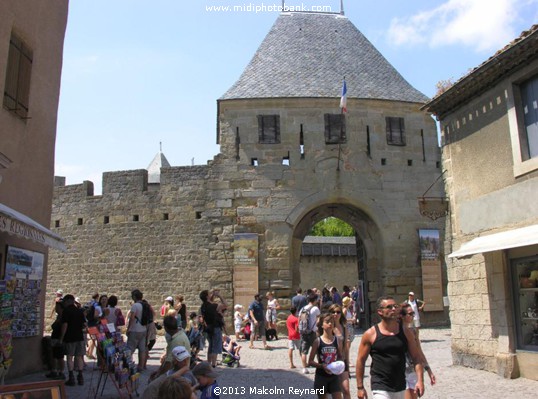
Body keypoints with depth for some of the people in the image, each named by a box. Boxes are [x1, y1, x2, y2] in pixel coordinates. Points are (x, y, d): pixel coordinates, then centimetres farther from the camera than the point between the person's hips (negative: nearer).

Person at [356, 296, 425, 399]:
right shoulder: (371, 334, -8)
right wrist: (360, 387, -2)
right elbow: (360, 360, -2)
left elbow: (416, 357, 5)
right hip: (380, 388, -4)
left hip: (401, 387, 5)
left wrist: (420, 380, -7)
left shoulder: (405, 332, 2)